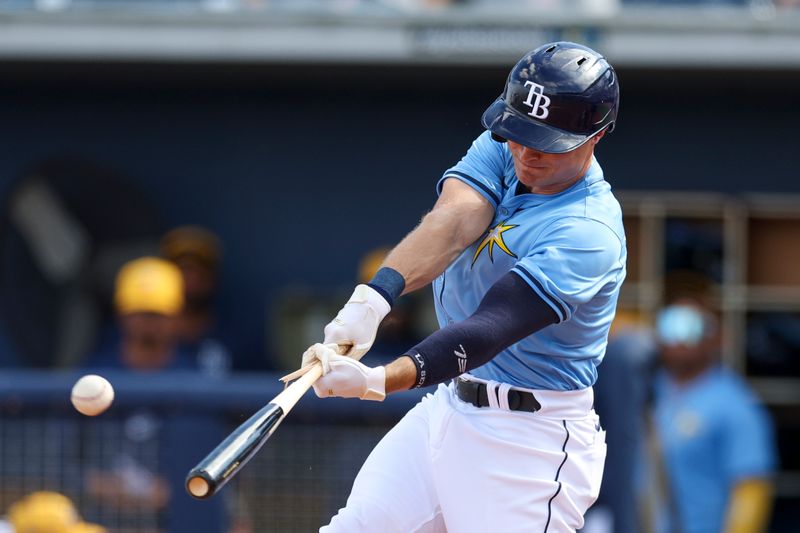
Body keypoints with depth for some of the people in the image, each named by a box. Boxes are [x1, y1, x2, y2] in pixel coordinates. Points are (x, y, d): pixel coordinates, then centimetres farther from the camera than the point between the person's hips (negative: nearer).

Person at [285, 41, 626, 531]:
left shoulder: (588, 233, -24)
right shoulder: (501, 151, -1)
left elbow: (490, 328, -33)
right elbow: (453, 222, -19)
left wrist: (379, 381, -46)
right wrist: (375, 297, -39)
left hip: (529, 441, -7)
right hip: (449, 407, 7)